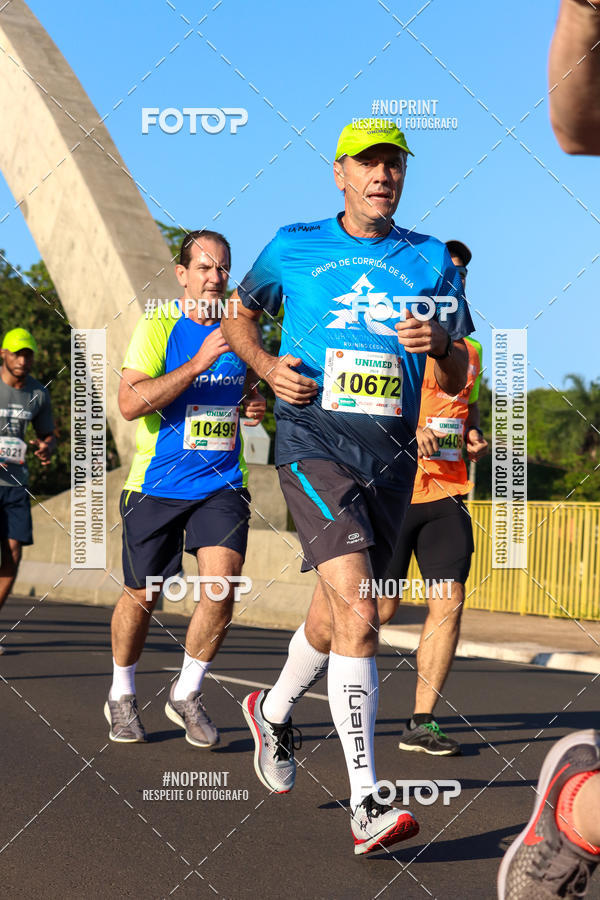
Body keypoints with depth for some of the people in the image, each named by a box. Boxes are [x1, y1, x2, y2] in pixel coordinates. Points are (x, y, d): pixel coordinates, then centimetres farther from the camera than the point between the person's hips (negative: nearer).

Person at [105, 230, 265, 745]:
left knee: (221, 585, -15)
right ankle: (122, 695, 30)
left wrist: (256, 406, 3)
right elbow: (130, 403, -20)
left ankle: (187, 694, 5)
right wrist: (198, 363, -27)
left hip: (222, 485, 3)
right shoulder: (158, 329, -7)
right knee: (143, 595, 7)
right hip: (158, 485, -3)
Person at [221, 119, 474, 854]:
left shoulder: (432, 262, 10)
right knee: (357, 613, -21)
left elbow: (456, 381, 13)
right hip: (313, 440, -4)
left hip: (390, 452, 4)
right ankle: (365, 805, -20)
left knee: (335, 613, 16)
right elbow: (240, 318, 20)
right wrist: (267, 366, -1)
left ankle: (274, 711, 47)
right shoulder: (294, 247, 5)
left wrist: (443, 343, -10)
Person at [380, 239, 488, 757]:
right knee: (382, 607, -2)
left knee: (449, 601, -5)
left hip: (447, 493, 5)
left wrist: (475, 435, 9)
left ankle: (422, 723, 2)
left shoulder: (469, 348, 16)